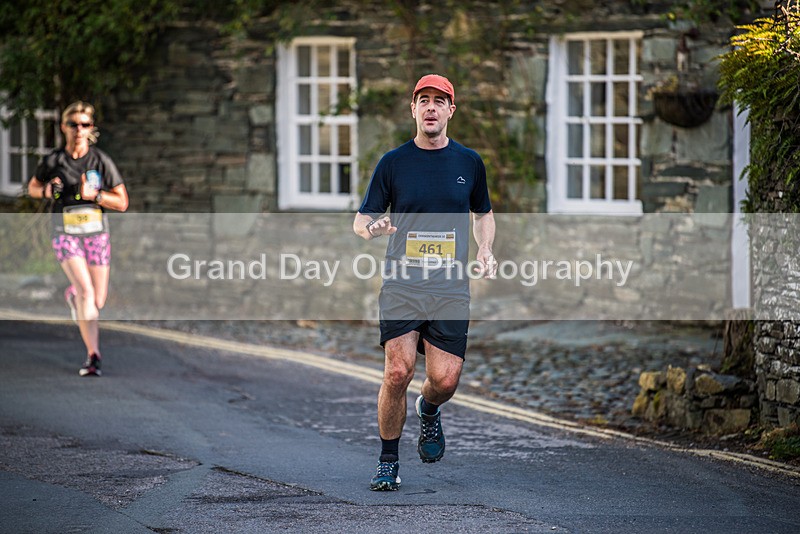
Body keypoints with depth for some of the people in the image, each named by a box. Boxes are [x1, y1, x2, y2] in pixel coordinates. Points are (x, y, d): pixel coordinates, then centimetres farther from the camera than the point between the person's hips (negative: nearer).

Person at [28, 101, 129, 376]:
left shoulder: (101, 160, -6)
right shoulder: (52, 161, -5)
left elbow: (122, 202, -5)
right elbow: (32, 187, 14)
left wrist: (93, 194, -21)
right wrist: (47, 191, -9)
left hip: (97, 234, 2)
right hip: (66, 236, -2)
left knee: (98, 302, 8)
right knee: (87, 293, -21)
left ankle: (73, 294, 44)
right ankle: (93, 354, -17)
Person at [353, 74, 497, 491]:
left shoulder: (469, 162, 10)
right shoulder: (393, 162, 5)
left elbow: (483, 213, 25)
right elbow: (361, 220, 8)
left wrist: (485, 250, 7)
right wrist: (372, 229, -16)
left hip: (451, 290, 1)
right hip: (401, 286, -1)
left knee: (444, 381, -7)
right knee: (397, 373, -13)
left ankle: (428, 410, 31)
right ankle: (388, 463, 4)